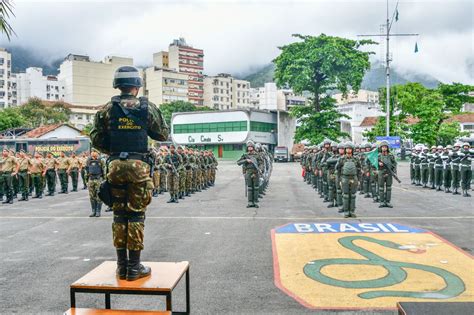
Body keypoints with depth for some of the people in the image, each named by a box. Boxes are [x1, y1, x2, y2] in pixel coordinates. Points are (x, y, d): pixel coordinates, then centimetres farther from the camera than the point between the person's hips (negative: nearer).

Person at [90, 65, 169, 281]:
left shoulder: (107, 109, 5)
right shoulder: (147, 107, 0)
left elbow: (96, 140, 4)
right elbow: (163, 135, 7)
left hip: (115, 166, 2)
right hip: (138, 166, -2)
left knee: (119, 215, 11)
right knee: (136, 215, 3)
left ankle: (122, 266, 17)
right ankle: (134, 267, 8)